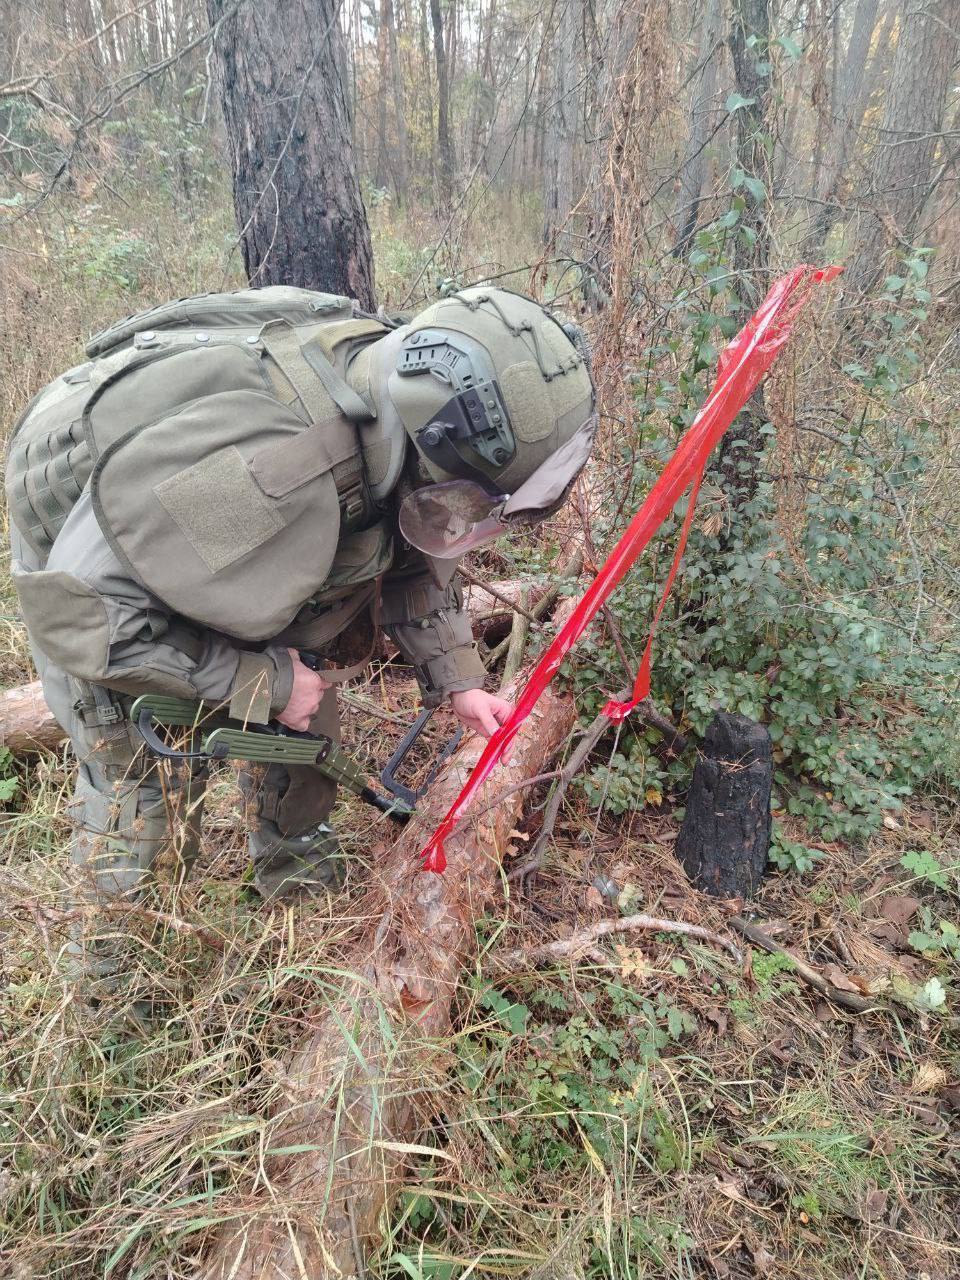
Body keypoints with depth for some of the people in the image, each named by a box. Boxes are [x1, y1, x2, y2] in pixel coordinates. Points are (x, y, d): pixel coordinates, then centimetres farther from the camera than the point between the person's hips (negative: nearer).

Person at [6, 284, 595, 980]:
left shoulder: (400, 413, -20)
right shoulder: (260, 469, -45)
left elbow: (414, 557, 0)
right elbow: (80, 608, -36)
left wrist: (458, 679, -7)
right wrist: (260, 680, -30)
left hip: (221, 535, 7)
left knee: (302, 694, 7)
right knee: (144, 777, -4)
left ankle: (300, 873, 32)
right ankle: (124, 968, 23)